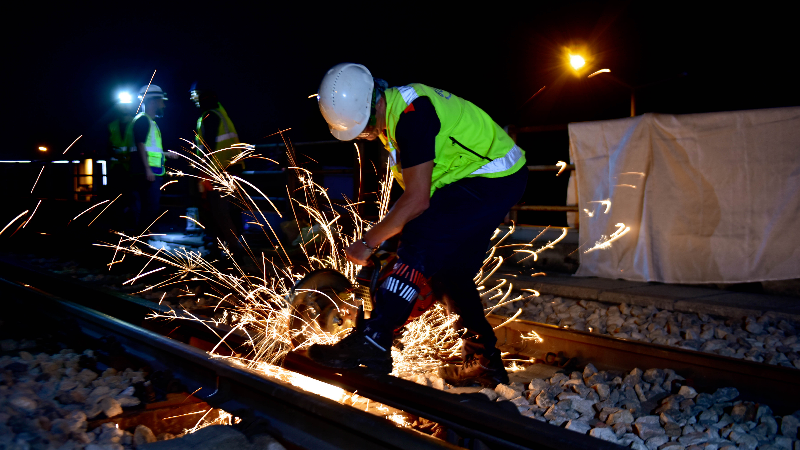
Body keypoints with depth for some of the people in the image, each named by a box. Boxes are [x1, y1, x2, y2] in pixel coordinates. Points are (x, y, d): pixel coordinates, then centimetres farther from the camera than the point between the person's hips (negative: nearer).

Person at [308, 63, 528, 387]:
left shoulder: (411, 113, -27)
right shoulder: (392, 112, 4)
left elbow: (417, 200, -28)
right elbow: (411, 187, 13)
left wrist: (368, 242, -20)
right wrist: (389, 234, 10)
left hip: (493, 180, -10)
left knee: (421, 240, -25)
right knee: (449, 270, 11)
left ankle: (372, 342, -25)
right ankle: (485, 363, 21)